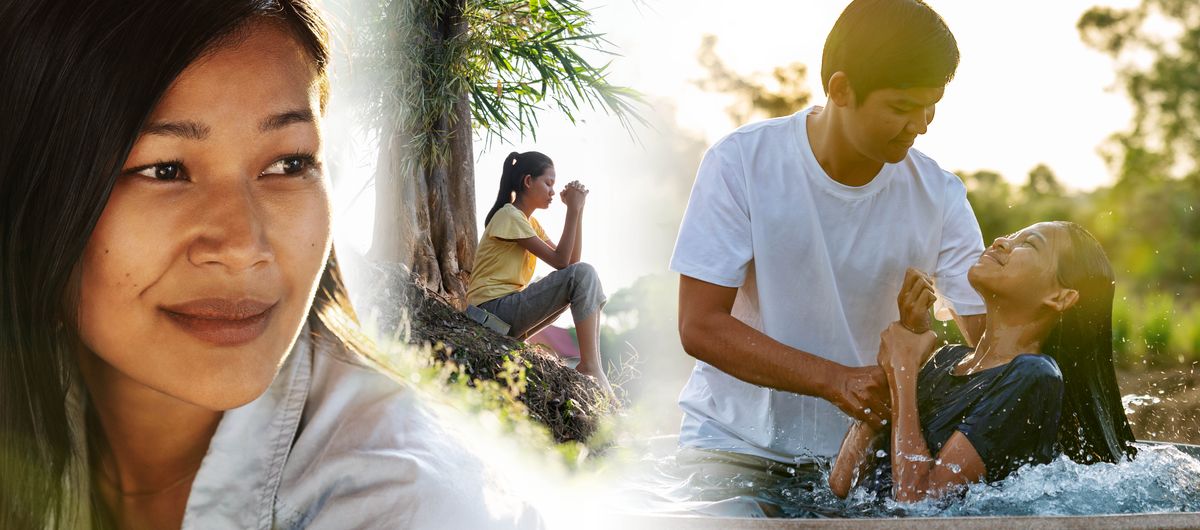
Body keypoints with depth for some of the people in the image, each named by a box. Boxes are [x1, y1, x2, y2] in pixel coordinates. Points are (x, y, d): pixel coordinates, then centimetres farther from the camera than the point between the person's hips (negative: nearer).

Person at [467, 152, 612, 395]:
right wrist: (573, 209, -14)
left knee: (583, 276, 8)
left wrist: (577, 209, 3)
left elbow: (571, 258, 9)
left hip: (510, 307, 10)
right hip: (494, 309, -10)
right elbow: (560, 261, -16)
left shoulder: (529, 222, 19)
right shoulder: (509, 216, -11)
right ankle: (590, 366, -21)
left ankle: (592, 364, -5)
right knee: (582, 274, -18)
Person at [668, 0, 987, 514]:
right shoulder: (742, 163, -12)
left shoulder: (940, 197, -4)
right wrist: (834, 380, -26)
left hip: (860, 450, 3)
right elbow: (700, 326, -16)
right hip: (735, 440, -3)